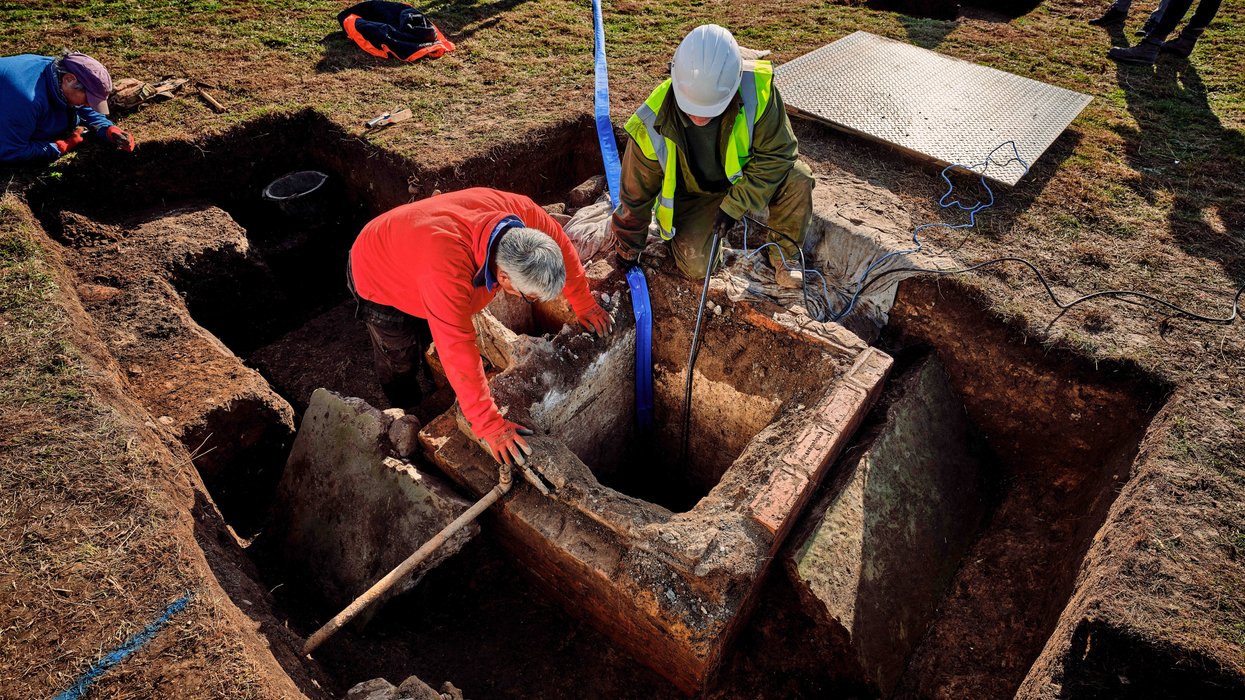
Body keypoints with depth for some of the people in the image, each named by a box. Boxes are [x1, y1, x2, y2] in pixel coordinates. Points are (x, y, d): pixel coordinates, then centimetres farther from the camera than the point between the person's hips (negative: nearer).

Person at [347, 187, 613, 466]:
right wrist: (489, 424, -36)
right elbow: (458, 351, -44)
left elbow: (563, 248, -12)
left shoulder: (522, 212, -31)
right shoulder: (447, 269, -49)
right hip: (378, 282, -5)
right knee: (400, 359, 13)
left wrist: (584, 304, 0)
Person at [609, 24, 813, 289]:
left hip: (745, 176, 1)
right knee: (694, 266, -18)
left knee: (797, 180, -26)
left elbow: (776, 153, -20)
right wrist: (627, 253, -2)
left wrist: (734, 205, -27)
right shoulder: (652, 126, -30)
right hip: (694, 194, 0)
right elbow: (636, 195, -15)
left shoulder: (756, 89, -32)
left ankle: (785, 251, 1)